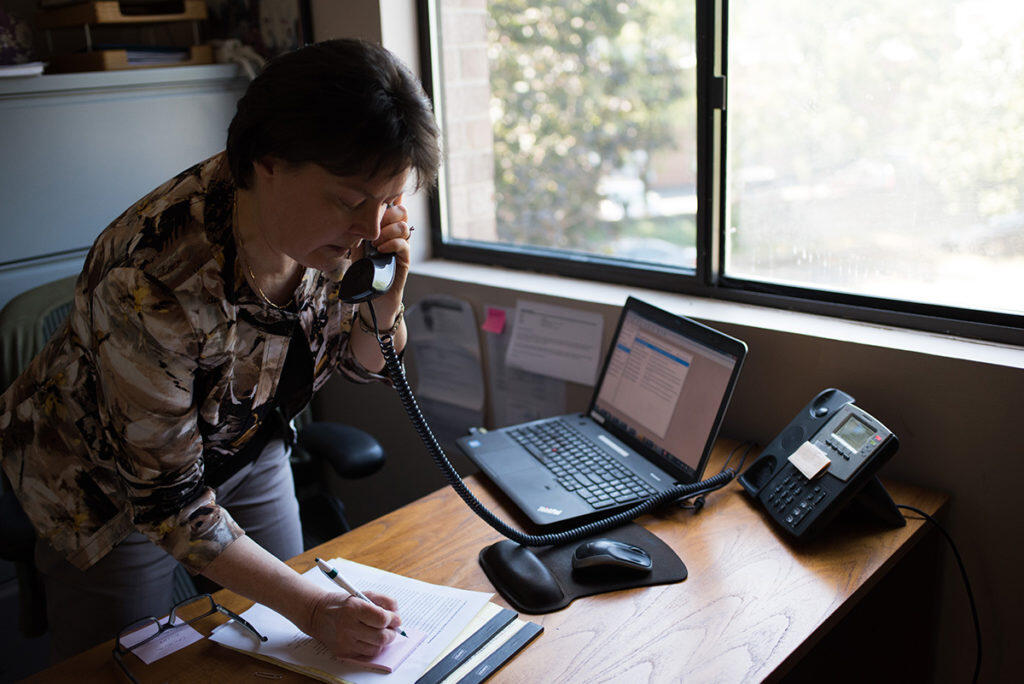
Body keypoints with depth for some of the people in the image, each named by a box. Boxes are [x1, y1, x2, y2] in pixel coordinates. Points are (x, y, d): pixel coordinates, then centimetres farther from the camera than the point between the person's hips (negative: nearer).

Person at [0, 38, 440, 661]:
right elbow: (165, 498, -29)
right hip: (110, 480, -4)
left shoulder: (343, 226, -22)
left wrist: (381, 304, -27)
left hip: (248, 448, 5)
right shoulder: (152, 281, -40)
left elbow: (366, 365, -5)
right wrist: (315, 608, -30)